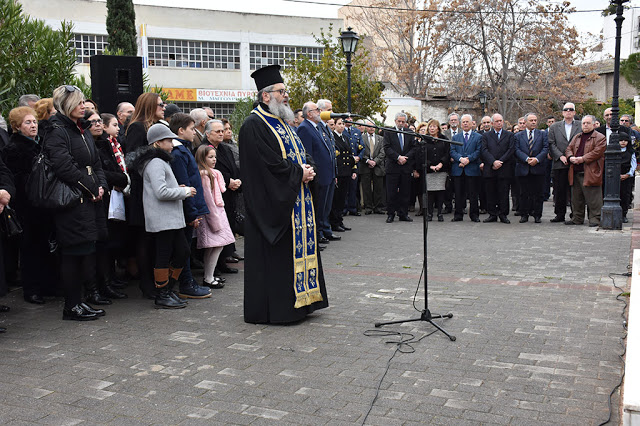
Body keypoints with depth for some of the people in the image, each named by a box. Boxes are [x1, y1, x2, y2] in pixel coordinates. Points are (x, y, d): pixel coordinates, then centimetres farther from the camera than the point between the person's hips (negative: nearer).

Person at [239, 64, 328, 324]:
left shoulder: (282, 122, 18)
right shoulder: (254, 126, -12)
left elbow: (298, 155, 20)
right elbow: (269, 164, -21)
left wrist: (306, 171, -1)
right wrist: (299, 173, -13)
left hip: (293, 201, 10)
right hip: (271, 204, -9)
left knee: (296, 250, 11)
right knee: (271, 256, -5)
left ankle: (296, 300, 21)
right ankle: (265, 309, 3)